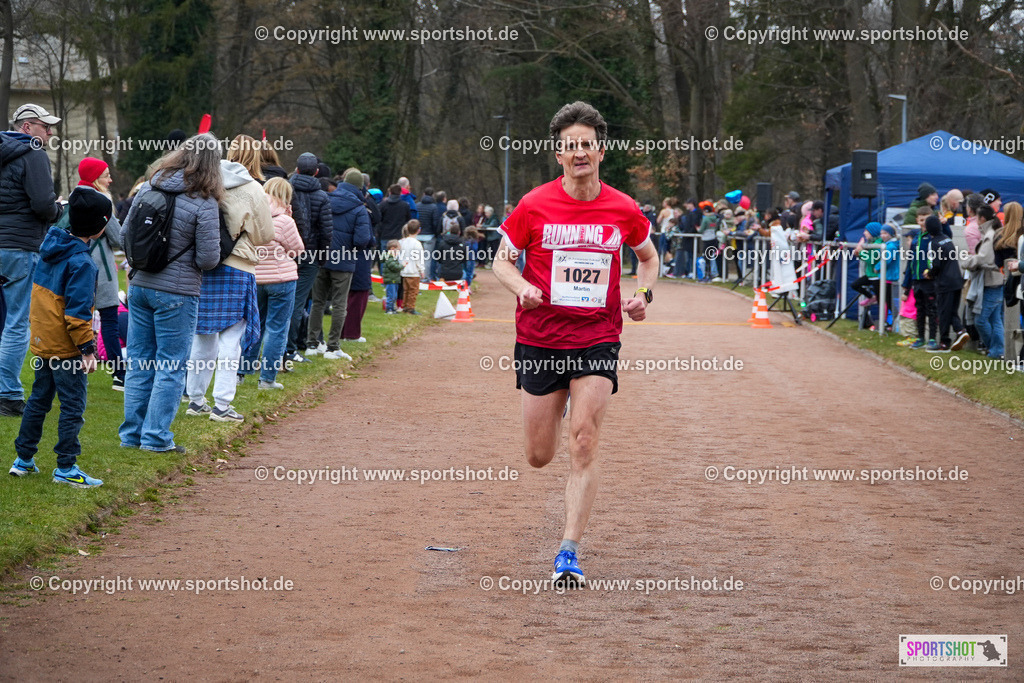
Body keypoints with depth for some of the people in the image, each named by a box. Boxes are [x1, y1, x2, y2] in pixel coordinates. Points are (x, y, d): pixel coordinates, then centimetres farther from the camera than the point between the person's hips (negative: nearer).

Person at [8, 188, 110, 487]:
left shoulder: (51, 248, 6)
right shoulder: (81, 263, -20)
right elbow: (77, 311, -22)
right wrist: (86, 347, -17)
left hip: (42, 340, 9)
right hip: (66, 347, -9)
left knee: (39, 398, 18)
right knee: (73, 405, -1)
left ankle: (23, 459, 25)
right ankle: (66, 467, 1)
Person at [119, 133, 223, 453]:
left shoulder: (147, 188, 1)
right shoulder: (204, 203, -15)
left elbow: (126, 234, 9)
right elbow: (208, 258, -15)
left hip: (139, 286, 5)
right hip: (176, 293, -5)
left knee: (138, 363, 13)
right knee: (171, 366, 4)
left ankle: (133, 433, 19)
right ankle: (156, 437, 5)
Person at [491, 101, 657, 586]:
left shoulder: (623, 210, 0)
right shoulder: (535, 206, -5)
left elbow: (648, 255, 19)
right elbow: (502, 260, 4)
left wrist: (643, 293, 0)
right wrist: (521, 286, -17)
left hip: (598, 340, 0)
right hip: (540, 339, 0)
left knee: (584, 444, -14)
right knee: (540, 457, 7)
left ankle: (569, 551, -9)